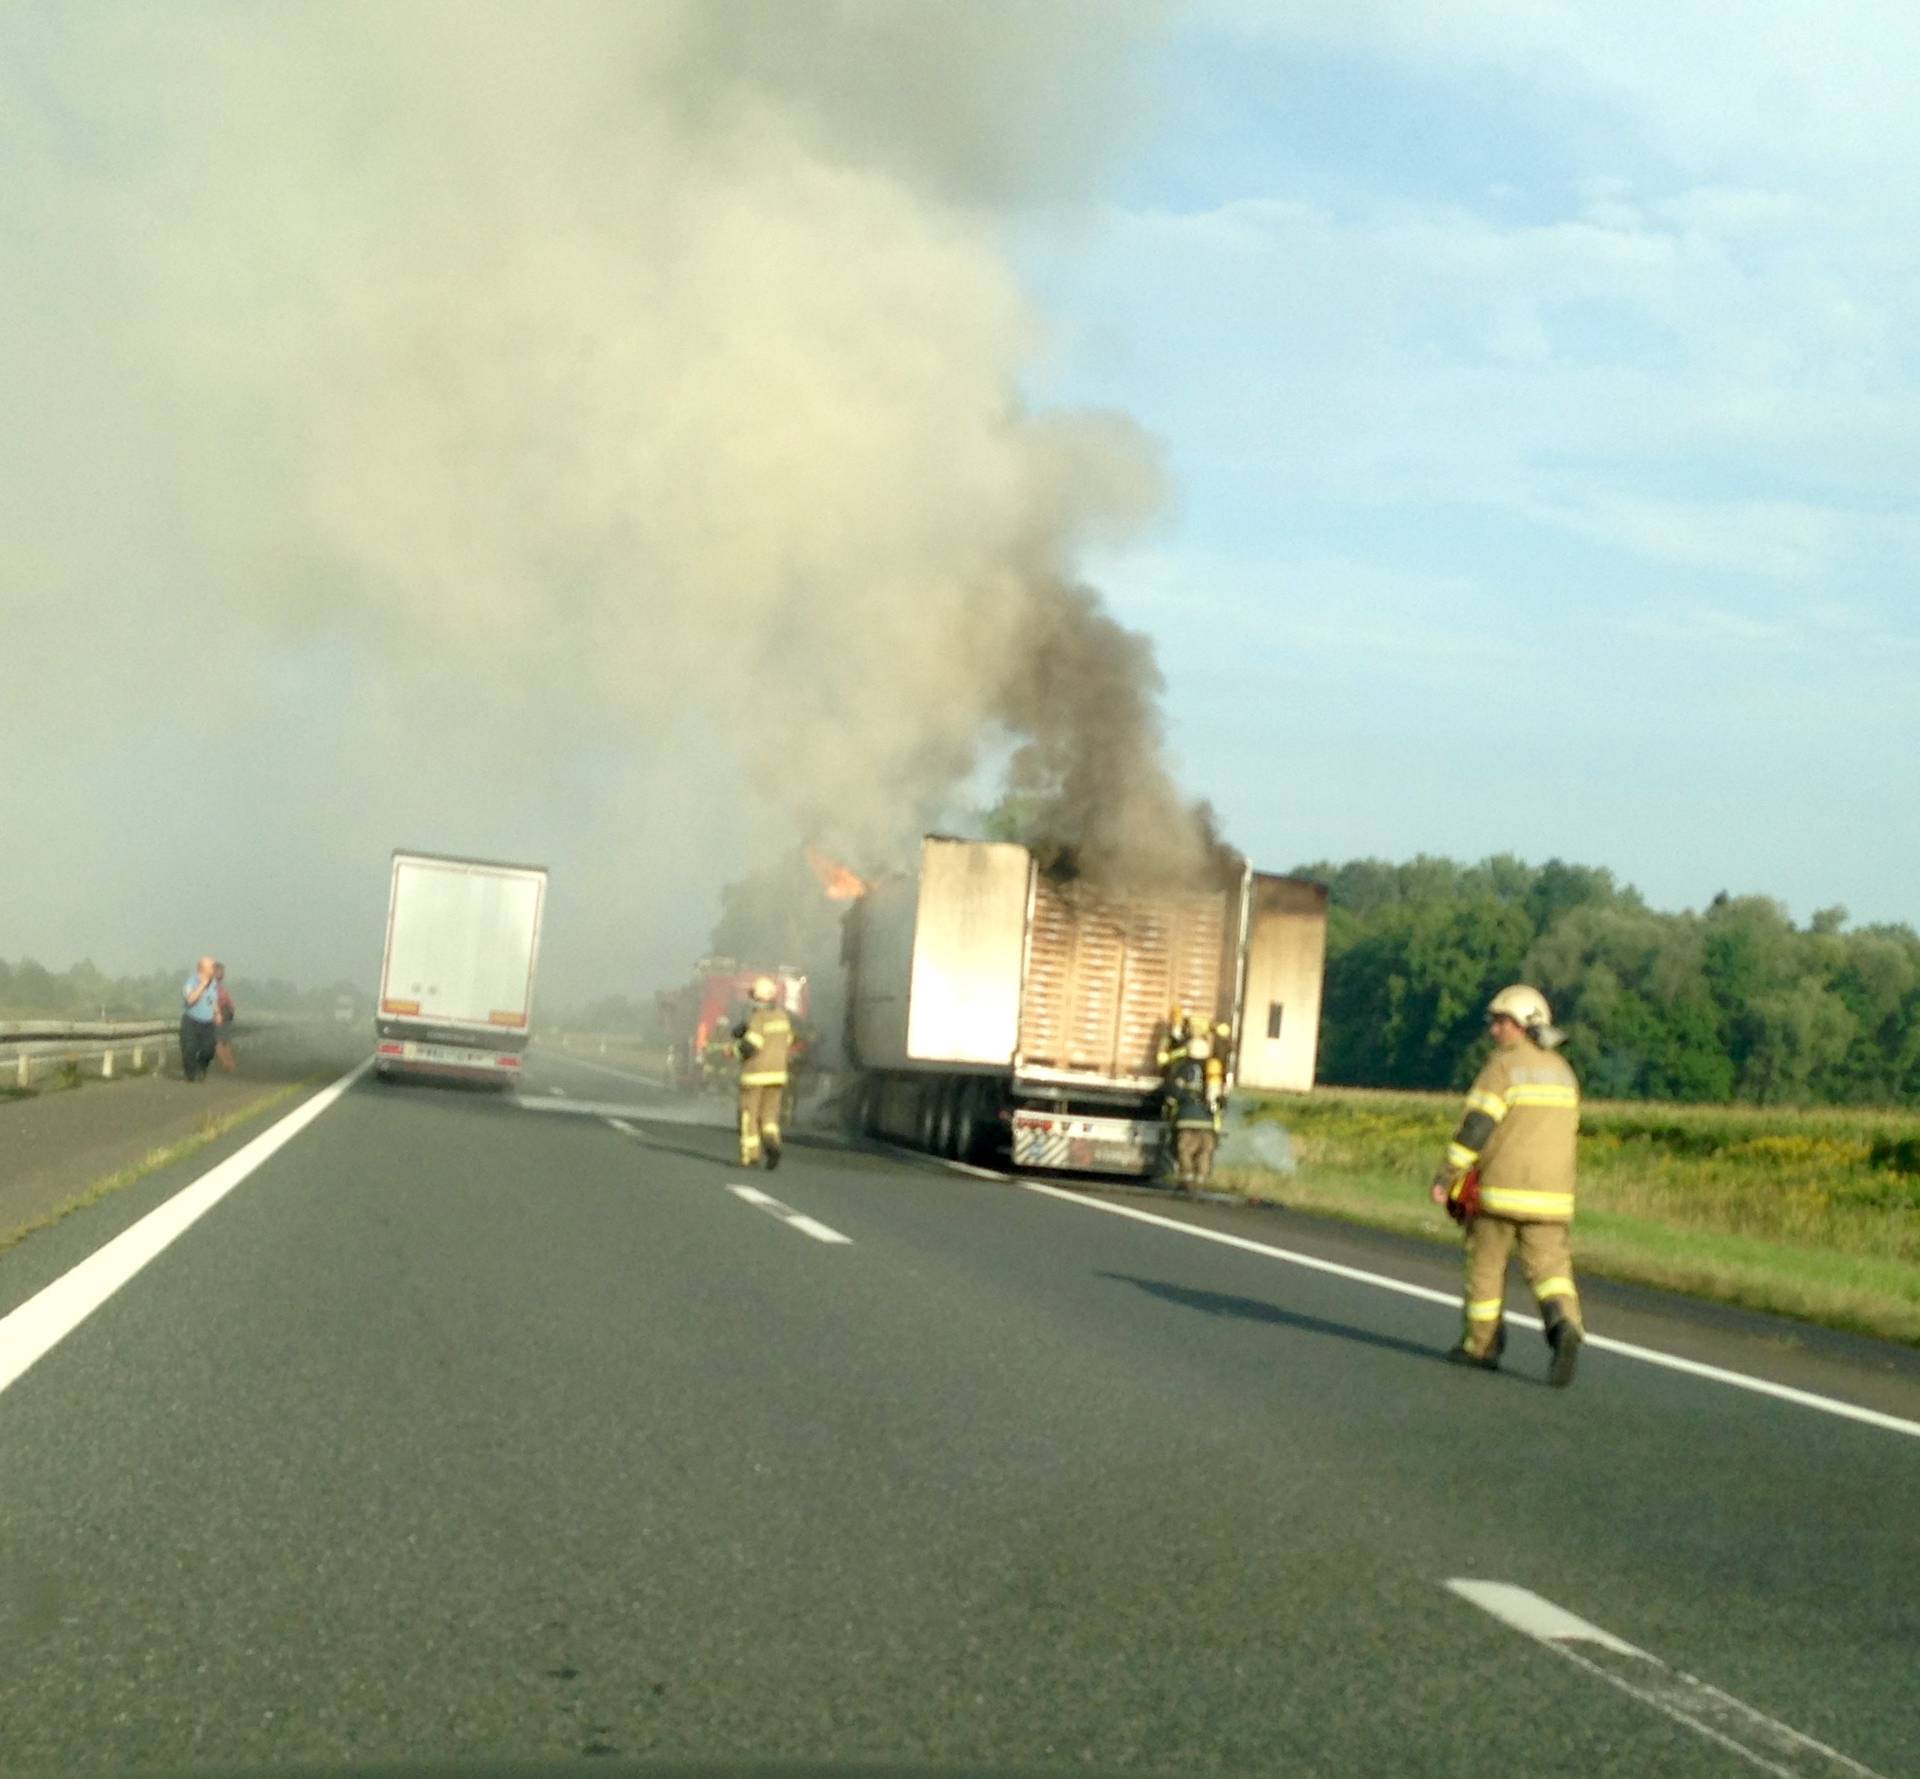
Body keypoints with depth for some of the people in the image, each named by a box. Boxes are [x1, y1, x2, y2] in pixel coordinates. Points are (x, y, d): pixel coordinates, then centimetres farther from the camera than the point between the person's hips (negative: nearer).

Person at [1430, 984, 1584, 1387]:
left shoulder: (1504, 1065, -9)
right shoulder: (1562, 1070, 13)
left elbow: (1476, 1125, -16)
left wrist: (1445, 1176, -12)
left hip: (1500, 1188, -5)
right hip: (1551, 1195, 5)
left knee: (1486, 1264, 10)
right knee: (1549, 1267, 1)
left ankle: (1481, 1345, 18)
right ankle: (1565, 1327, -25)